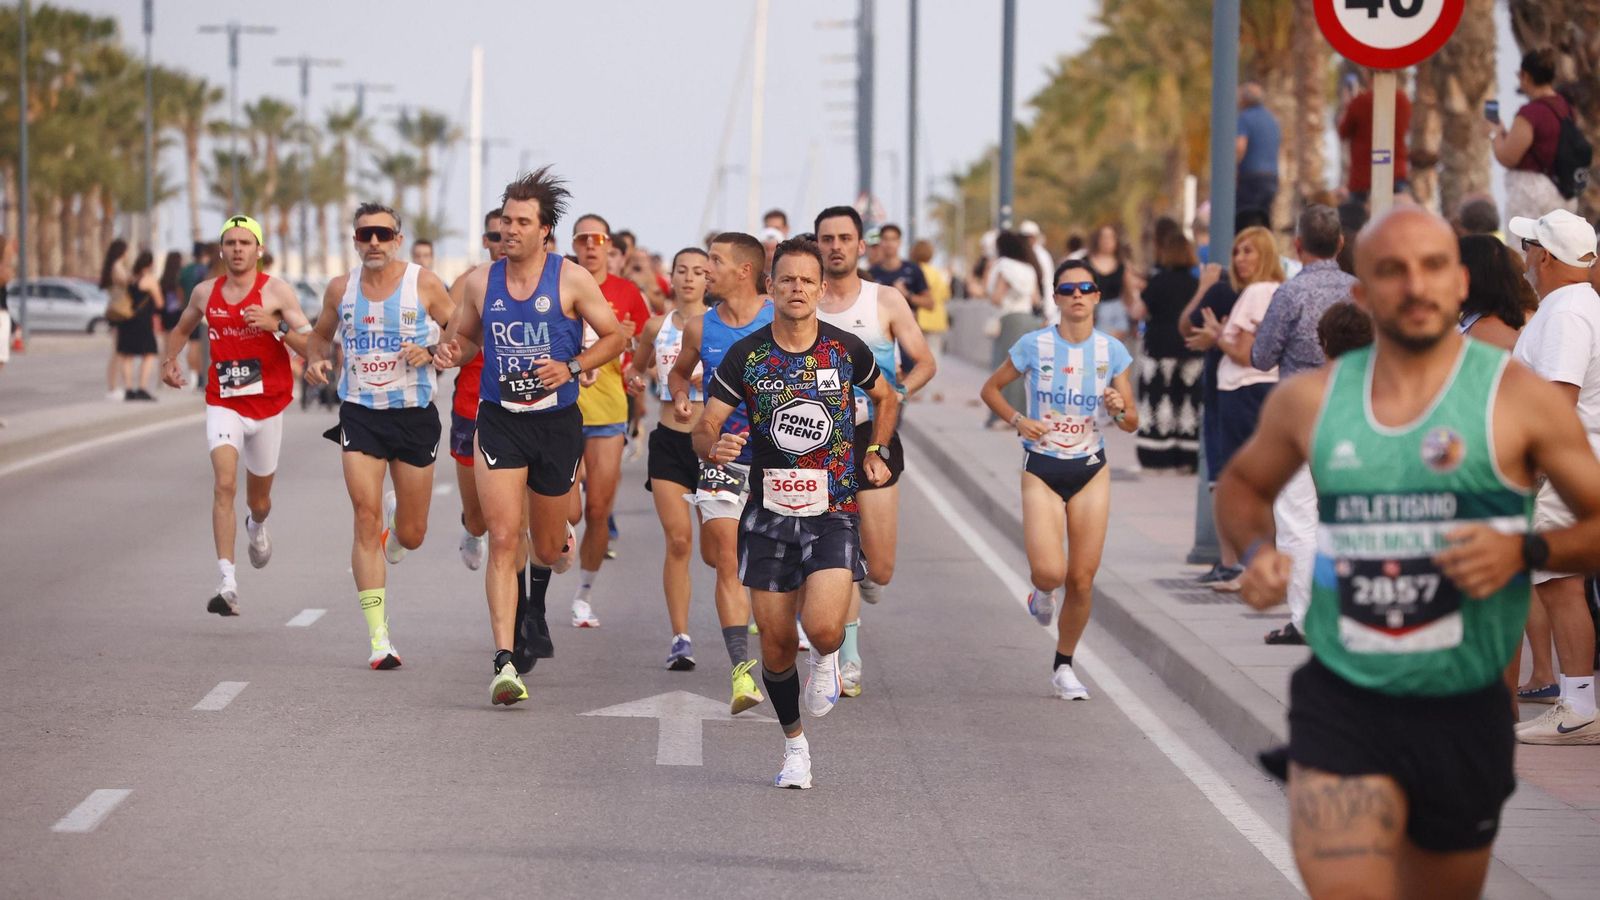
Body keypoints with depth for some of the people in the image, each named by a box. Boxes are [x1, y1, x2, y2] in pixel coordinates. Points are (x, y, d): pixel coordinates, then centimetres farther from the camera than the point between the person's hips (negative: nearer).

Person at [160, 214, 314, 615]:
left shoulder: (277, 292, -7)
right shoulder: (205, 293, 3)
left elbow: (311, 347, -13)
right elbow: (181, 329, 24)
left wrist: (275, 324, -27)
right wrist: (169, 359, 6)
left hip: (268, 405, 0)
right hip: (223, 405, 0)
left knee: (258, 498, 16)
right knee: (224, 485, -21)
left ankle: (256, 527, 56)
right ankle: (227, 583, -28)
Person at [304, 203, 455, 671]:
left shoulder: (424, 284, -5)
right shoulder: (340, 289, 3)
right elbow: (321, 334, 20)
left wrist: (432, 353, -18)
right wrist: (316, 361, -1)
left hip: (415, 415, -1)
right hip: (360, 416, 1)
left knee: (411, 536, 7)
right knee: (366, 522, -12)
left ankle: (396, 517, 47)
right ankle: (378, 636, -11)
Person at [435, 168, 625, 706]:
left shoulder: (571, 279, -5)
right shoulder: (481, 281, 3)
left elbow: (613, 337, 2)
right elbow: (465, 335, 18)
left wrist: (571, 367, -14)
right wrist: (452, 351, -5)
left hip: (557, 421, 0)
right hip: (499, 420, 0)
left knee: (546, 545, 13)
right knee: (503, 540, -13)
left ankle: (535, 600, 52)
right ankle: (506, 661, -17)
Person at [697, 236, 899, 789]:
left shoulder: (847, 350, -1)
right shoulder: (745, 355, -2)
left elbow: (886, 398, 19)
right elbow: (704, 428, -3)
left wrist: (876, 453, 6)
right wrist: (714, 446, -25)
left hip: (832, 513, -1)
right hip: (769, 513, 1)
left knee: (823, 629, -21)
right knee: (776, 641, 4)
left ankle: (826, 660, 18)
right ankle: (795, 744, 26)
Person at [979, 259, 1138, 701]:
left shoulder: (1112, 351, -1)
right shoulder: (1034, 345, -6)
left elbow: (1132, 423, 4)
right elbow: (990, 389, 6)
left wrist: (1119, 409, -19)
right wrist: (1017, 419, -11)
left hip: (1091, 470, 2)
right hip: (1042, 469, -2)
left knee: (1081, 580, 1)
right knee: (1050, 573, -17)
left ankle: (1064, 666, 21)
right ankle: (1042, 590, 23)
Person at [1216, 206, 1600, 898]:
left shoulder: (1519, 399, -4)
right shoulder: (1309, 399, 4)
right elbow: (1241, 484, 23)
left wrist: (1526, 551, -19)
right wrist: (1257, 550, 2)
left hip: (1464, 710, 0)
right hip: (1340, 704, 0)